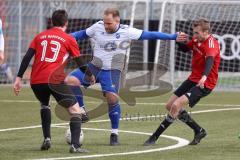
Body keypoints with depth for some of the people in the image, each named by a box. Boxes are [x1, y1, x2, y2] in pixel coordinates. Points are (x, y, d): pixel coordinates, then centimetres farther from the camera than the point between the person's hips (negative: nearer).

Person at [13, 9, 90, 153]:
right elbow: (80, 62, 13)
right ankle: (75, 145, -13)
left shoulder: (40, 36, 19)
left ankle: (47, 139, 22)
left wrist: (19, 78, 9)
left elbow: (27, 57, 10)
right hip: (55, 80, -4)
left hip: (36, 81, 4)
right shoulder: (68, 39, 10)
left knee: (44, 105, 33)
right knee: (75, 110, 4)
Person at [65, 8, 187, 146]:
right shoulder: (98, 27, -3)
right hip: (94, 67, 3)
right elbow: (83, 34, 14)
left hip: (112, 71, -3)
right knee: (71, 80, -17)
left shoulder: (127, 32, -10)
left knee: (112, 98, -20)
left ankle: (115, 134, -2)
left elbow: (149, 35, -8)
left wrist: (173, 37, -10)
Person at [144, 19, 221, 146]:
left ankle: (154, 138, -11)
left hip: (204, 84, -10)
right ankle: (199, 131, 19)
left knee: (176, 105, -21)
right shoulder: (197, 40, 3)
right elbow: (185, 48, 22)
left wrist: (204, 76, -60)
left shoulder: (211, 44, -22)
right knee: (169, 105, 11)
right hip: (193, 79, 10)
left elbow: (210, 60, -41)